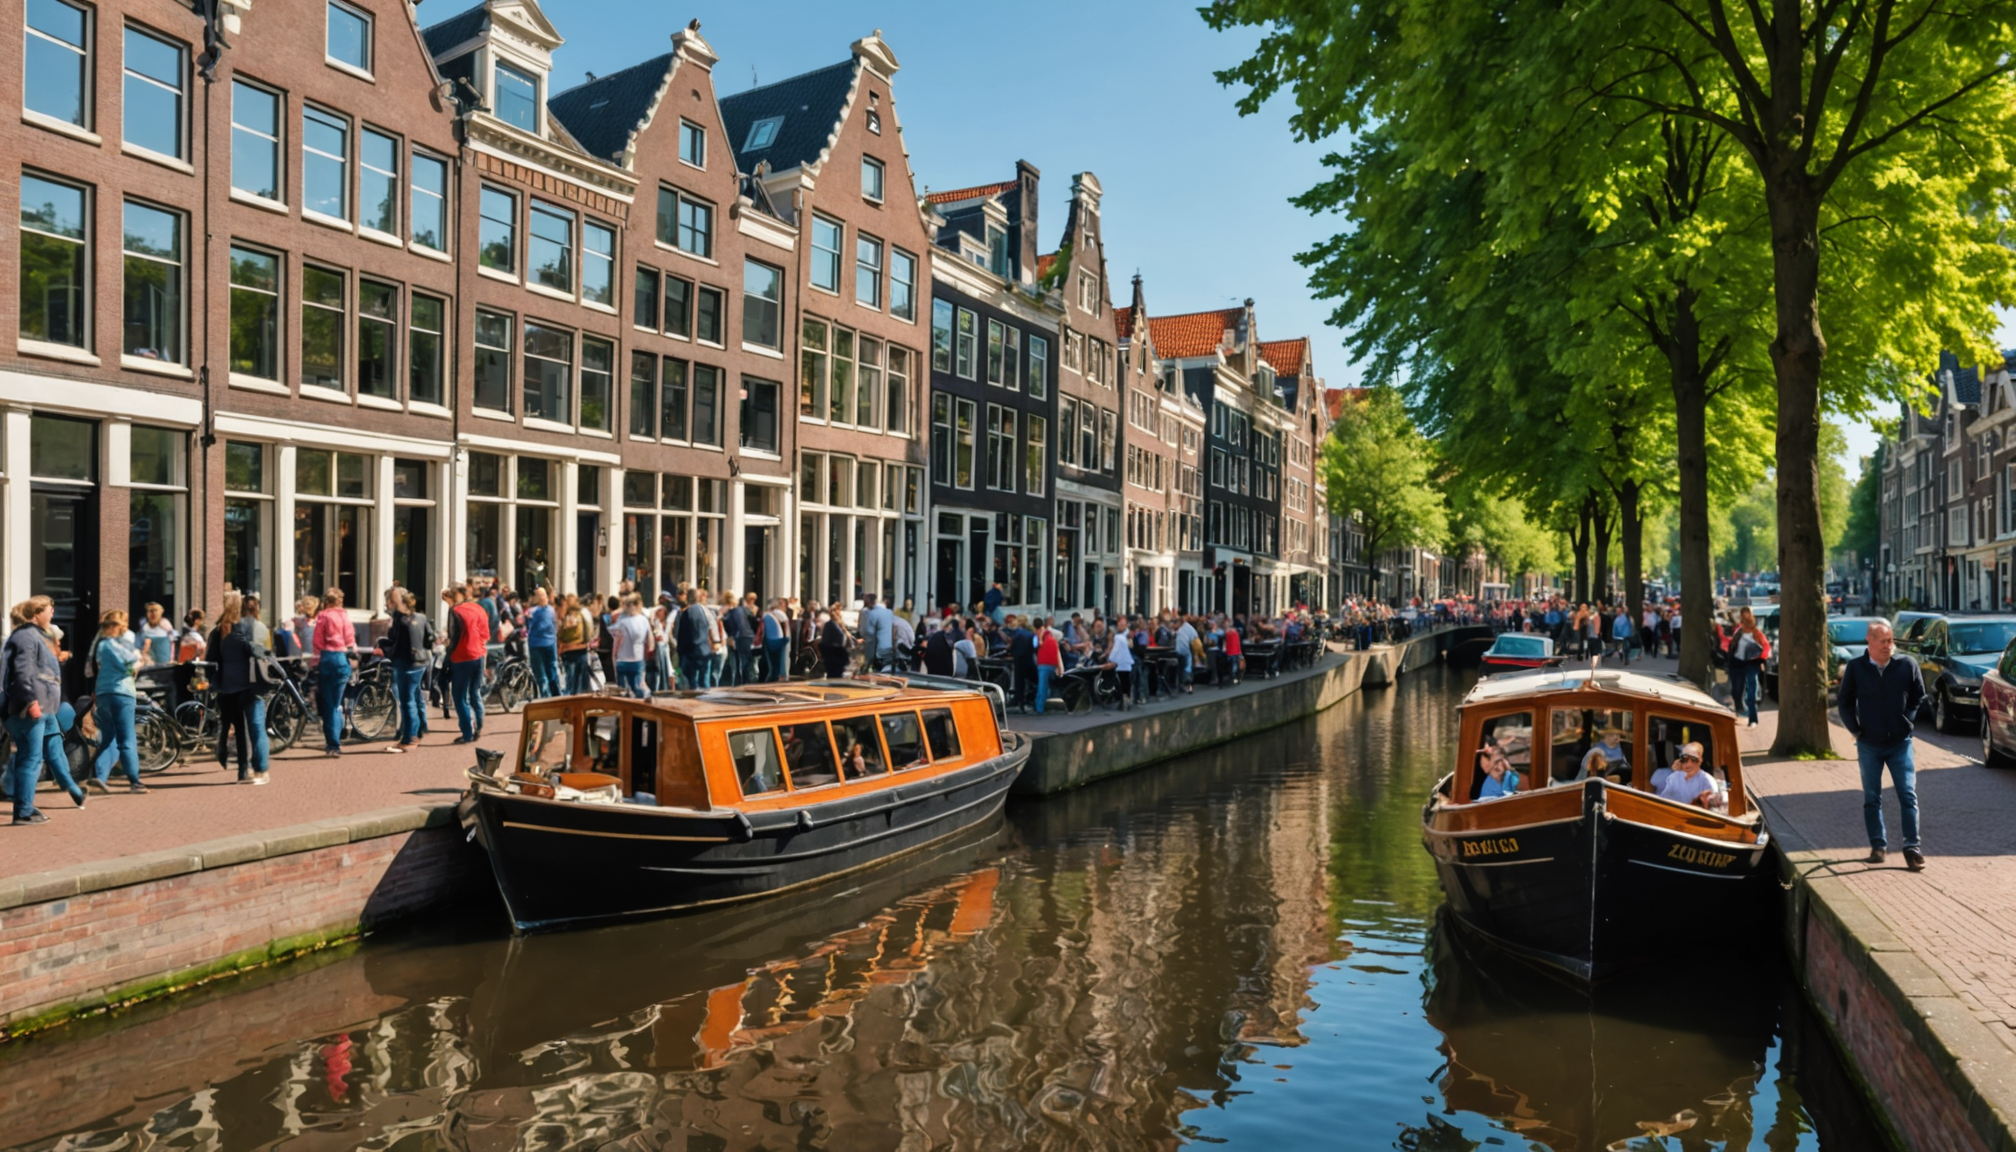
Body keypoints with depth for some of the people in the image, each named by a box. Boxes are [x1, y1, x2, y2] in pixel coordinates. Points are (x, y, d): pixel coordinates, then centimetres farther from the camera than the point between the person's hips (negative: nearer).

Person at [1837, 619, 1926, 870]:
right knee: (1872, 798, 8)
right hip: (1869, 744, 1)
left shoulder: (1907, 664, -6)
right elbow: (1846, 702, 5)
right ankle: (1878, 845, 17)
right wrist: (1855, 729, 1)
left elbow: (1919, 696, 6)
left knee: (1908, 795, -2)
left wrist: (1908, 720, 1)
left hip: (1900, 743, -1)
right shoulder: (1855, 668, -5)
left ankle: (1912, 846, 3)